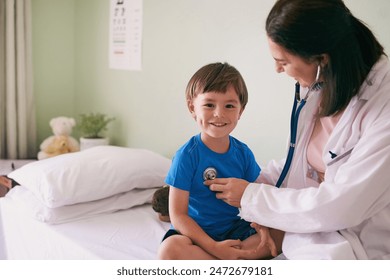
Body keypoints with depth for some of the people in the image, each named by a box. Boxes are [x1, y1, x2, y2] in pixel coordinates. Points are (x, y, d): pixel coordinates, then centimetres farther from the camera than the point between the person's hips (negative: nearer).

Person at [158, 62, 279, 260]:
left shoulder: (243, 153, 0)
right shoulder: (187, 155, -14)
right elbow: (178, 215, -15)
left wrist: (262, 227, -20)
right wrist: (213, 247, -25)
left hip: (237, 231, 5)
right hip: (198, 234, -4)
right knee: (170, 249, -33)